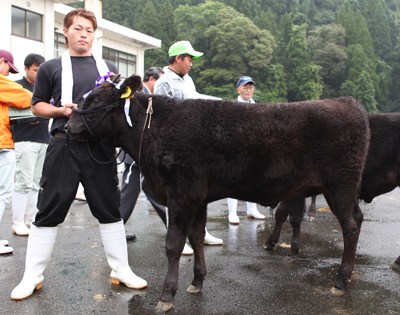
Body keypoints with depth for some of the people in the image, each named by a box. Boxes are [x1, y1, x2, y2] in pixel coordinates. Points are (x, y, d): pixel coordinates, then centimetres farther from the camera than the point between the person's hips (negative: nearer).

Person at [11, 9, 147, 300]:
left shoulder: (109, 68, 15)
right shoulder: (51, 68, 8)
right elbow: (37, 105, 11)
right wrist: (60, 110, -8)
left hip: (101, 146, 2)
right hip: (64, 145, -2)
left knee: (110, 209, 8)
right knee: (49, 211, 1)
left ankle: (121, 270, 20)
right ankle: (32, 276, 15)